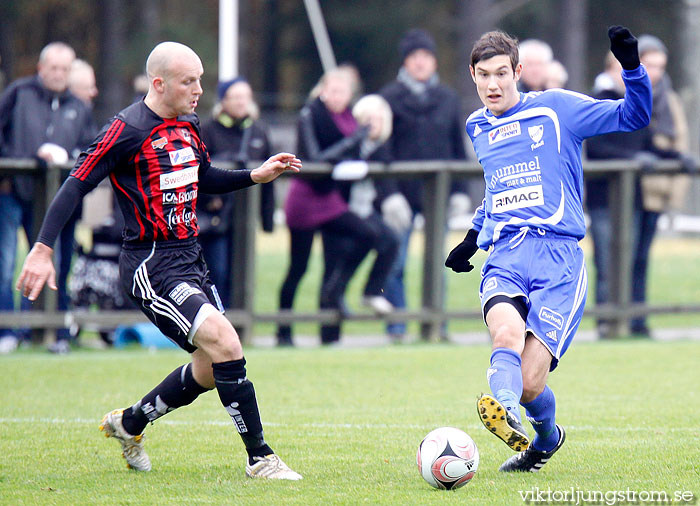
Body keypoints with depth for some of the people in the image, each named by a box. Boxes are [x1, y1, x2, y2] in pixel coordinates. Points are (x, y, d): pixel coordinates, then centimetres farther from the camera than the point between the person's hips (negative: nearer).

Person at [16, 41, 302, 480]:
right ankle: (259, 458, -15)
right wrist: (43, 249, -16)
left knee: (211, 370, 10)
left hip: (190, 258, 9)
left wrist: (256, 176, 12)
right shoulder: (127, 130, -13)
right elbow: (76, 185, -11)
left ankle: (129, 423, 33)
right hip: (151, 266, -9)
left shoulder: (189, 124, 10)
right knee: (225, 342, -22)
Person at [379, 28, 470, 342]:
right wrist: (389, 195, -12)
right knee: (394, 263, -4)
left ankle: (437, 326, 9)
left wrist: (459, 191, 8)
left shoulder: (448, 99, 10)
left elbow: (458, 149, 15)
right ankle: (396, 327, 4)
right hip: (402, 192, -3)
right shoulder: (390, 98, 0)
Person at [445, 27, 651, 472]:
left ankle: (547, 435, 19)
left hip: (558, 255, -4)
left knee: (530, 384, -12)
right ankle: (504, 409, -55)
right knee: (507, 332, -32)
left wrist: (632, 67, -14)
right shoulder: (478, 127, 21)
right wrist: (474, 236, 41)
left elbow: (634, 116, 1)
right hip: (503, 258, 4)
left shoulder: (556, 109, 5)